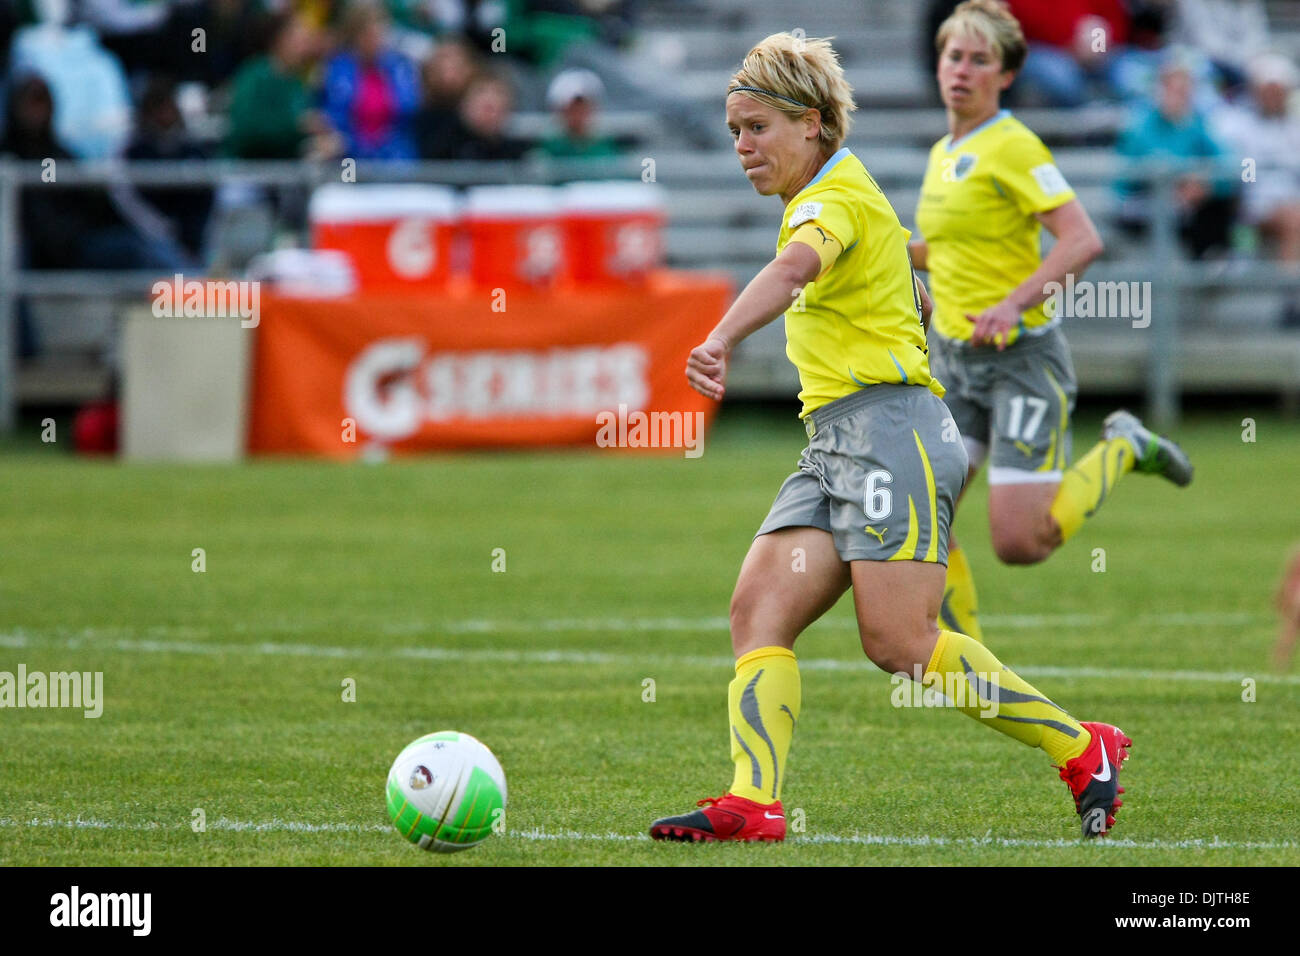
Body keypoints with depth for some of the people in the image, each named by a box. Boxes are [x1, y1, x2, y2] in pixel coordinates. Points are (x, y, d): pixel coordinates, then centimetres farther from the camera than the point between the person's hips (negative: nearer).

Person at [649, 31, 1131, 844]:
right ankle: (754, 802, -24)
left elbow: (794, 268, -32)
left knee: (899, 643, -16)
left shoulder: (835, 197, -8)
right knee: (759, 607, -10)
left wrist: (720, 342, -48)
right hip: (836, 442, 10)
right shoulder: (840, 195, 23)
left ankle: (1084, 749, -3)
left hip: (887, 425, -10)